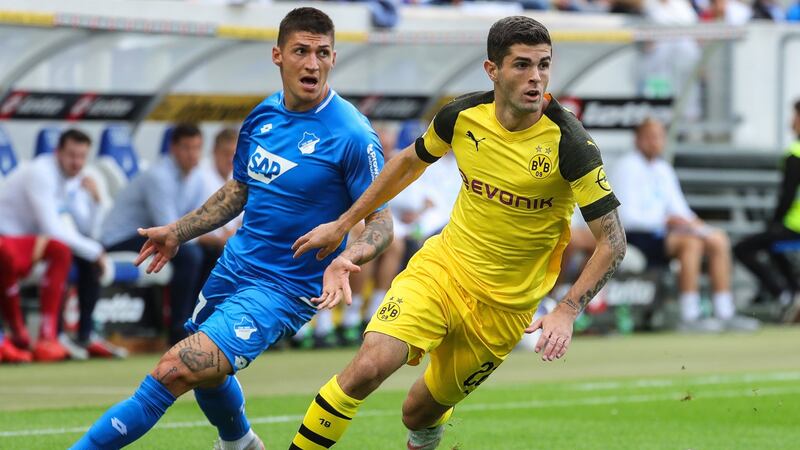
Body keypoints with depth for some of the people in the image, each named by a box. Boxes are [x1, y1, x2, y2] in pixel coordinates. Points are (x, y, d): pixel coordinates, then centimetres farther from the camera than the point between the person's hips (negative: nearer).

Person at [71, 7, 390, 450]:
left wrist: (347, 257, -34)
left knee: (175, 371, -21)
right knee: (206, 376, 27)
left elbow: (381, 222, -14)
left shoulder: (352, 135, -18)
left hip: (282, 289, -8)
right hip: (233, 268, 8)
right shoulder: (263, 115, 3)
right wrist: (178, 232, 15)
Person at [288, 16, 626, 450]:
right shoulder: (461, 116, -8)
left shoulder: (568, 144, -19)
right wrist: (342, 225, 19)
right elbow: (411, 161, 15)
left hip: (504, 305, -2)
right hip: (441, 267, 2)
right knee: (368, 368, -24)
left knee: (420, 415, 9)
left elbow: (613, 240, -16)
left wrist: (566, 311, -27)